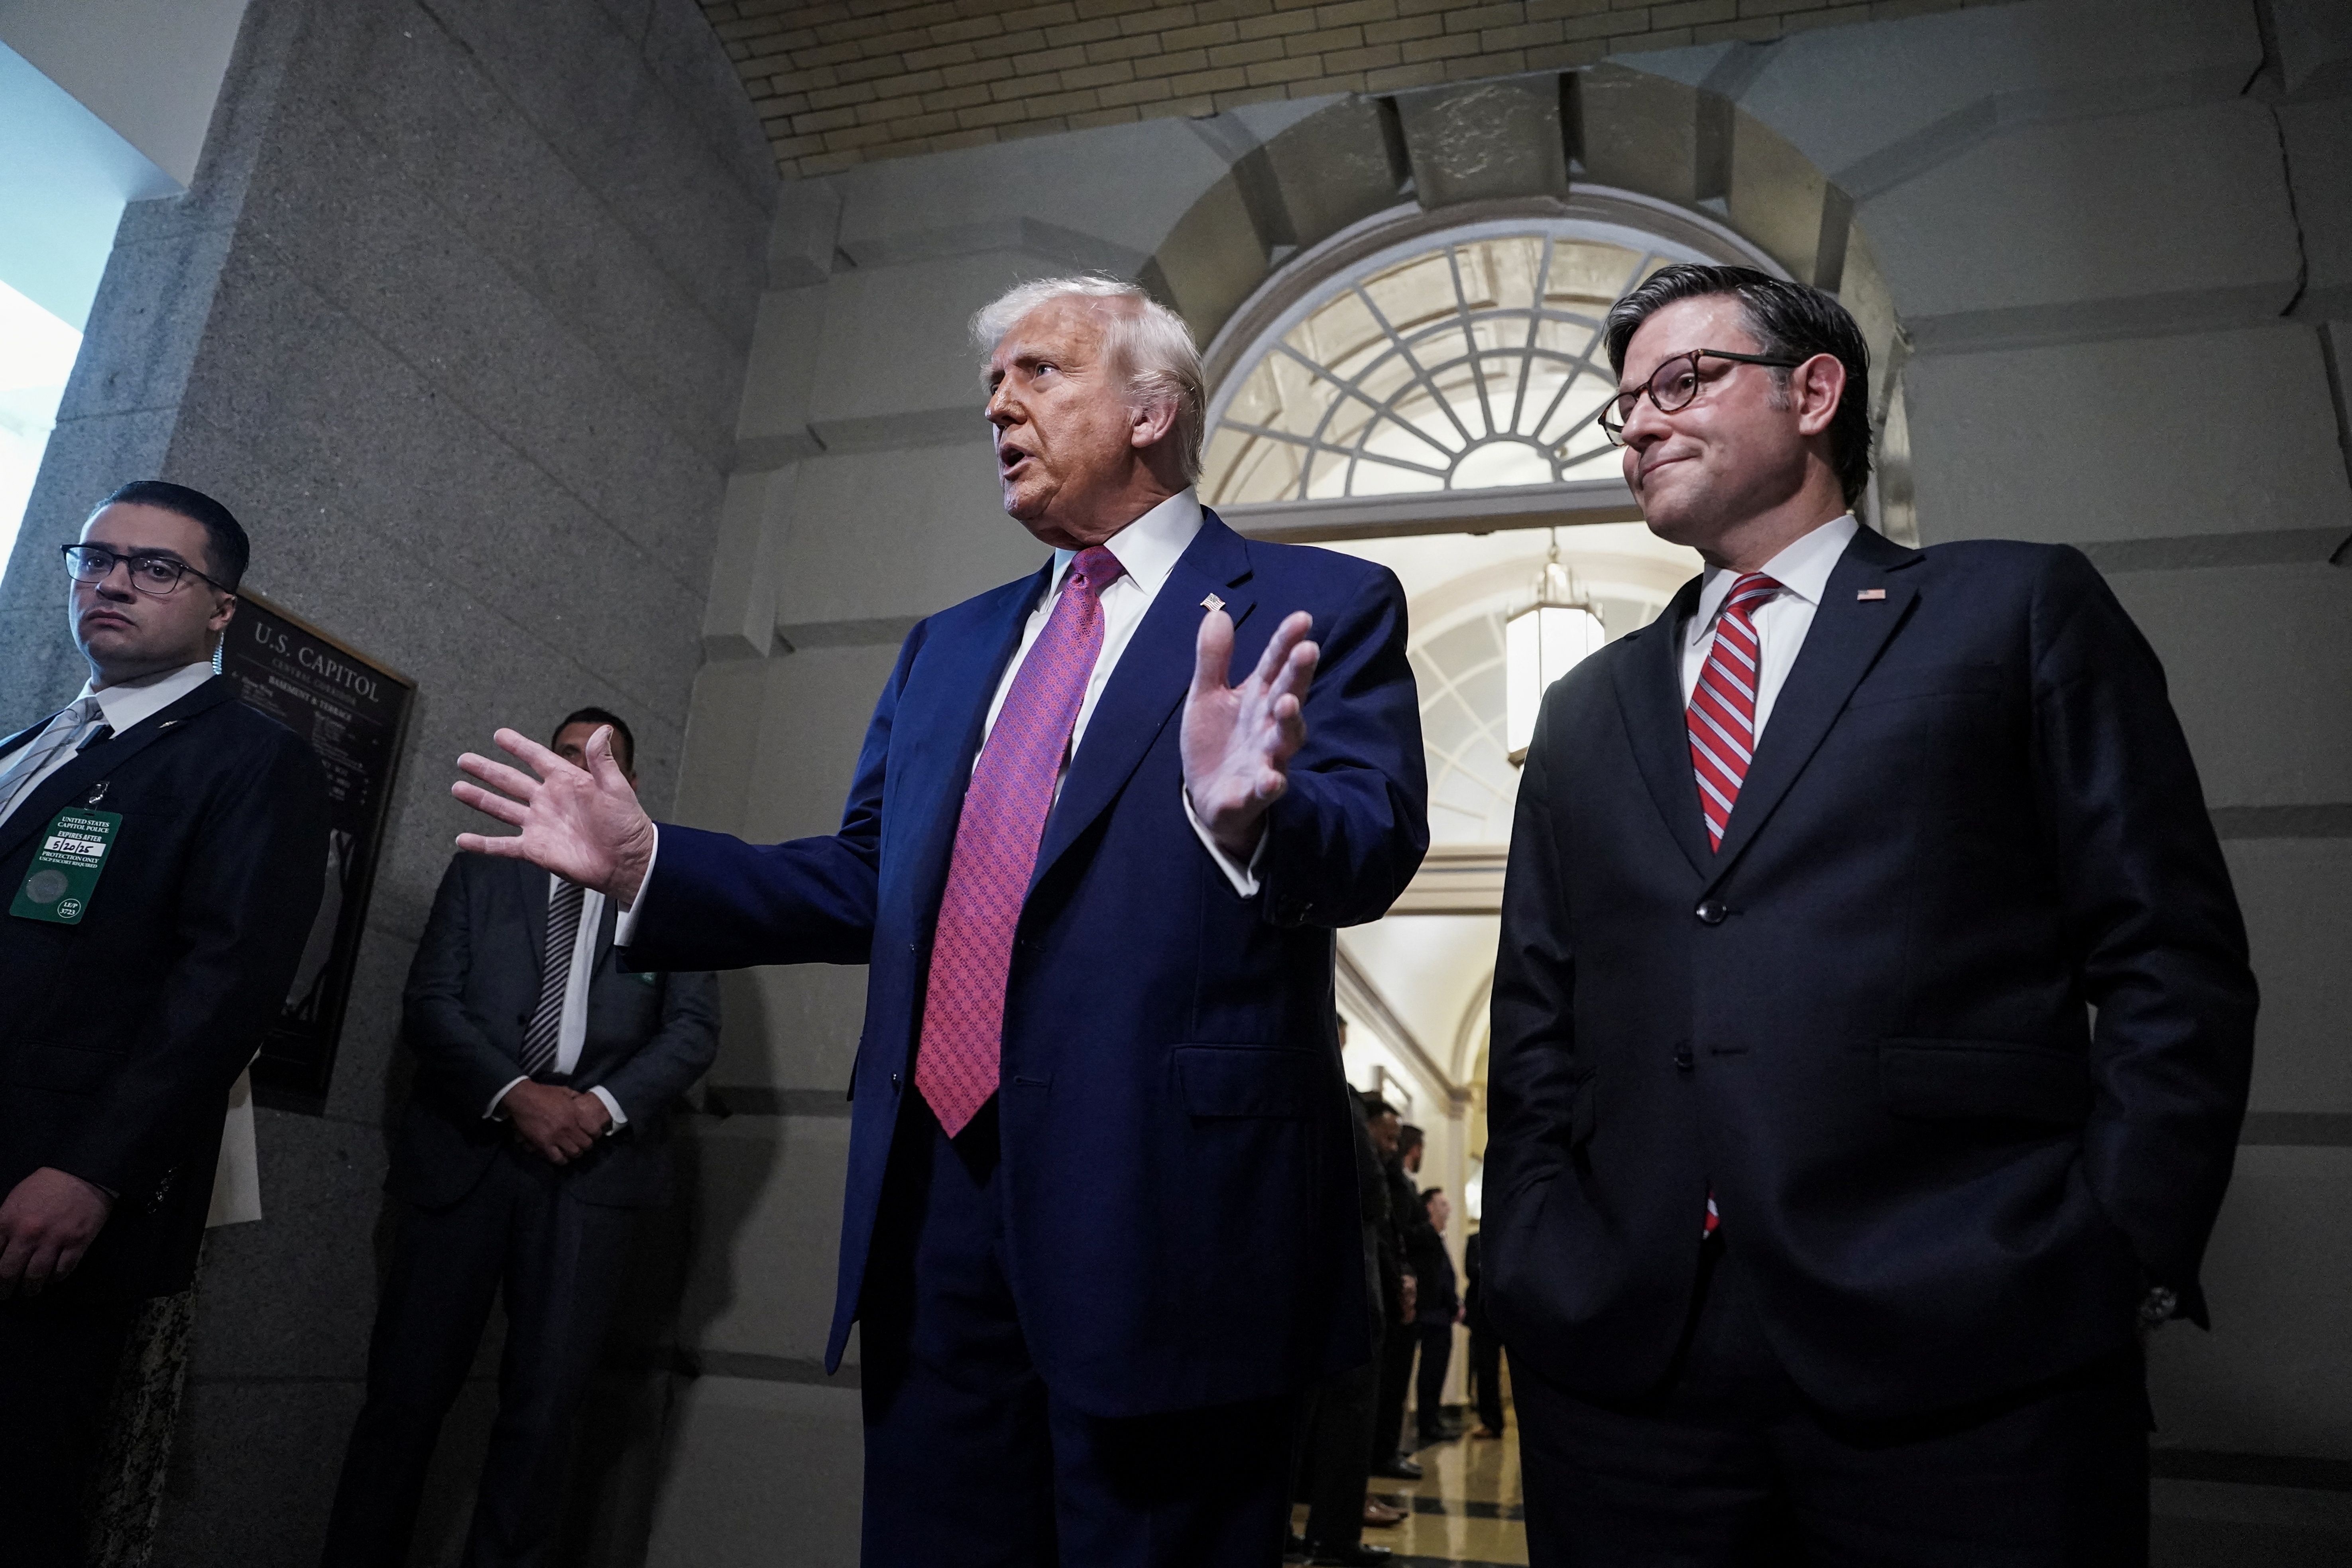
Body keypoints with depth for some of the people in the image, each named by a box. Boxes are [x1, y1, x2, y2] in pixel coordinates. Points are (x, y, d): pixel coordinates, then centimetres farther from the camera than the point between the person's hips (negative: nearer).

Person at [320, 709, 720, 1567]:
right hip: (466, 1149, 1)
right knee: (408, 1386, 3)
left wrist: (605, 1105, -11)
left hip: (593, 1165, -1)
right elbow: (430, 1003, 4)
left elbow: (694, 1028, 5)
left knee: (545, 1402, -1)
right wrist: (515, 1095, -11)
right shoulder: (481, 874, 15)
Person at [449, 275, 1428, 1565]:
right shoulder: (946, 648, 19)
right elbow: (867, 885, 18)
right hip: (936, 1200, 6)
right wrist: (649, 867, 8)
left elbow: (1374, 845, -13)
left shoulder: (1322, 609, 1)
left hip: (1163, 1211, -5)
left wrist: (1250, 818, -34)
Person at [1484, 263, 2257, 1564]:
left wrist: (2119, 1254, -8)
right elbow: (1537, 1018, 13)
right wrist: (1536, 1260, 2)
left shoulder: (2021, 611, 6)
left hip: (1965, 1351, -3)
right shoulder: (1586, 709, 16)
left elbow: (2171, 962, 1)